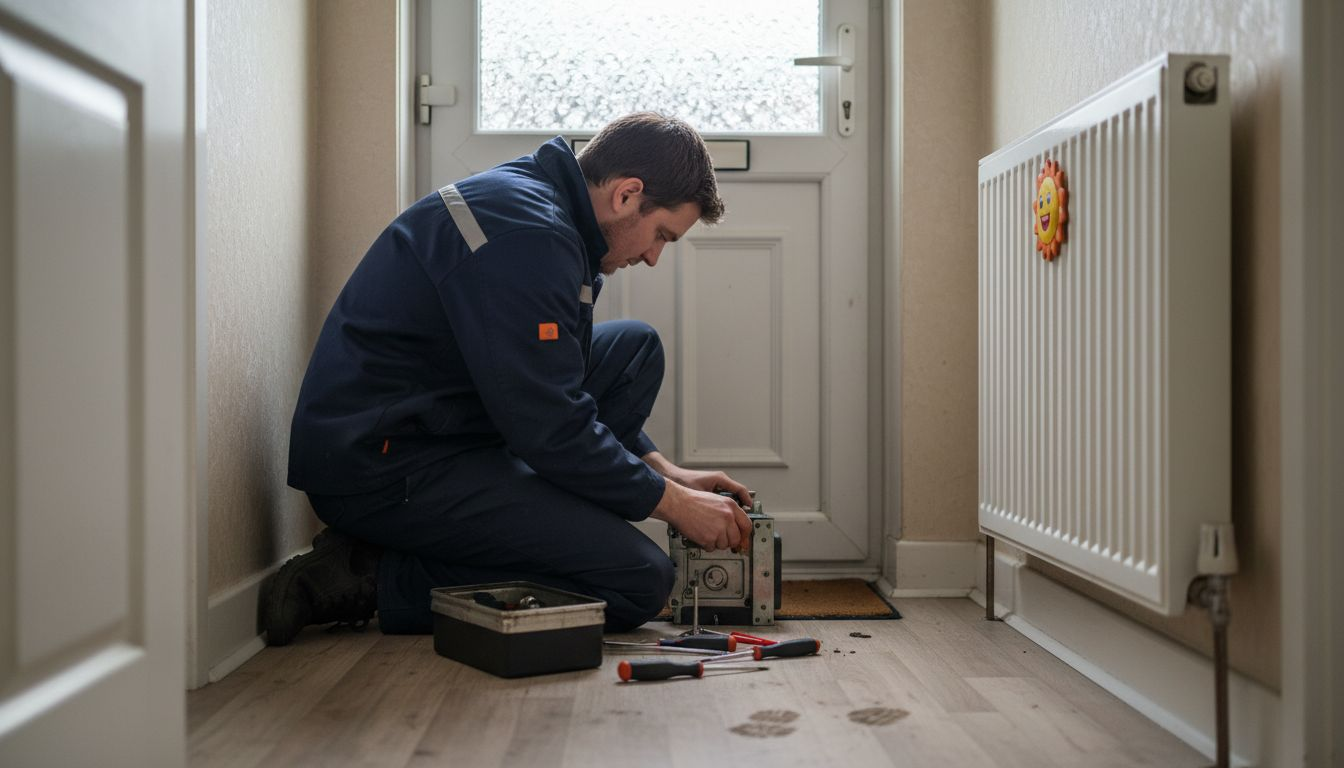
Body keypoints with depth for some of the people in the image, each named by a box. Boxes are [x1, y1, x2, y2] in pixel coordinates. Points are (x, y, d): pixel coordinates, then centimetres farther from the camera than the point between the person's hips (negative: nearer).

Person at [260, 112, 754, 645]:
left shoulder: (533, 199, 12)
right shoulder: (527, 235, -21)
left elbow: (562, 385, 20)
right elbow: (552, 428, -21)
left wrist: (662, 470, 11)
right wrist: (672, 502, -9)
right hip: (384, 468, -10)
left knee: (635, 348, 11)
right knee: (641, 581, -16)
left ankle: (531, 528, 5)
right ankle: (378, 579, -10)